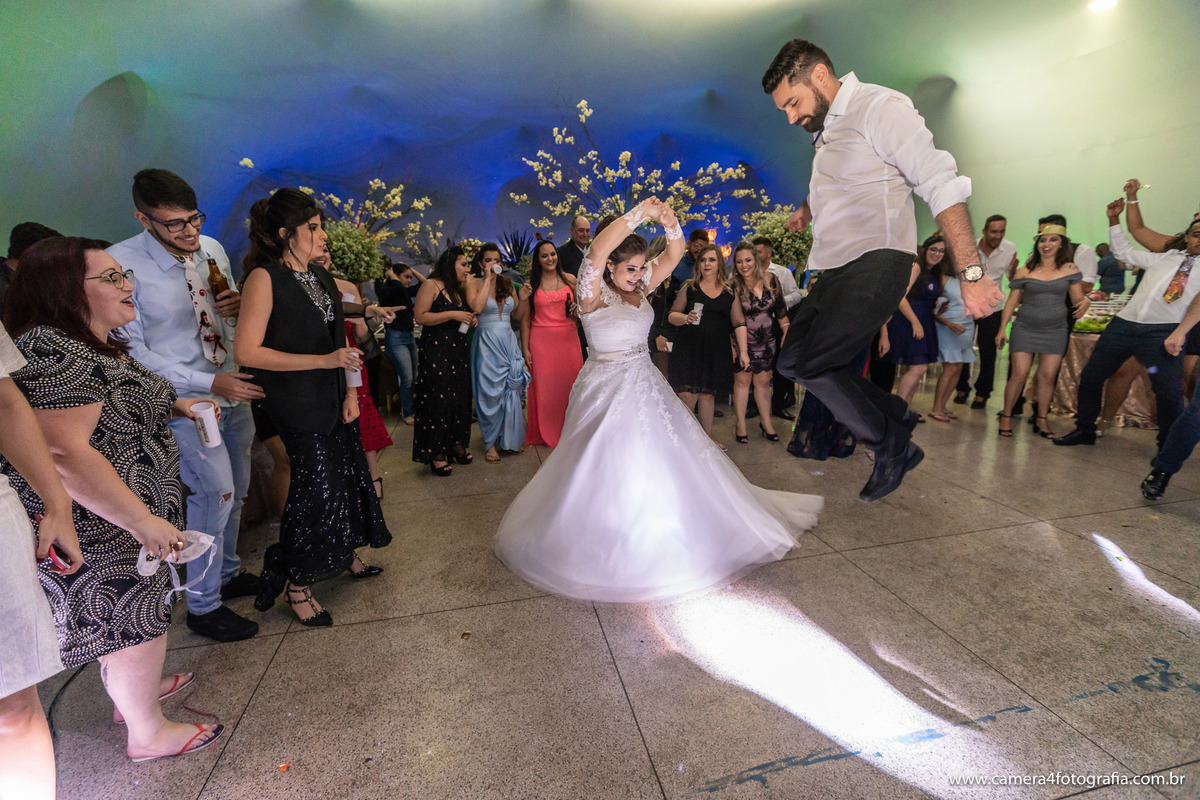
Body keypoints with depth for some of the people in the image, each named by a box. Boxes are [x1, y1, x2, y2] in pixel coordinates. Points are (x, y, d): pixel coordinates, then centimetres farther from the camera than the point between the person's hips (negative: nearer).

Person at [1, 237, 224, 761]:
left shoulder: (95, 344, 8)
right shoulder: (53, 354, -24)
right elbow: (64, 455, -30)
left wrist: (169, 405, 11)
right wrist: (143, 520, -28)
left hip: (121, 517, 10)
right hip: (101, 527, -10)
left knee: (123, 614, 25)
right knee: (136, 620, 5)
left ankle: (134, 690, 47)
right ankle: (147, 734, 25)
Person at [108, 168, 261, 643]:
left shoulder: (211, 248, 2)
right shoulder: (121, 263, -15)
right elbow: (131, 351, -14)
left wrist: (237, 306, -10)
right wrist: (209, 383, -22)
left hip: (235, 390, 6)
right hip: (186, 400, -6)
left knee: (235, 490, 16)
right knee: (215, 492, -9)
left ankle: (227, 574, 38)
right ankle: (203, 606, 12)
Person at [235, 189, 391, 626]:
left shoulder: (321, 275, 10)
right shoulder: (265, 277, -13)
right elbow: (246, 350, -19)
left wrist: (350, 391, 4)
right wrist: (324, 361, -22)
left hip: (334, 399, 7)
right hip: (299, 406, -7)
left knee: (347, 474, 15)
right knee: (316, 488, 0)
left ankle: (345, 554, 38)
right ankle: (298, 586, 22)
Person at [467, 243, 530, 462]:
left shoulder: (507, 283, 11)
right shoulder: (474, 283, -2)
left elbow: (518, 316, 12)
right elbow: (476, 307, -22)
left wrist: (524, 297, -4)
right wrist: (487, 279, -14)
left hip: (508, 341, 4)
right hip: (487, 343, -4)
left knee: (511, 391, 6)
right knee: (490, 392, 0)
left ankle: (508, 439, 21)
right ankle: (490, 443, 12)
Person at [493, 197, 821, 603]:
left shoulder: (639, 287, 5)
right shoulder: (595, 293, -13)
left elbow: (675, 254, 2)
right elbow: (596, 252, -31)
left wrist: (670, 222, -18)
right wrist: (640, 213, -31)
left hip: (645, 383, 7)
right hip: (608, 389, -7)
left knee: (667, 461, 13)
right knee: (607, 472, 1)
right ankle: (607, 551, 21)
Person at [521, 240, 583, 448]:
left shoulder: (570, 279, 7)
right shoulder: (531, 284, 4)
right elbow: (525, 319, 2)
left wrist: (577, 308, -7)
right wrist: (525, 349, -4)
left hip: (567, 339, 1)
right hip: (541, 341, -1)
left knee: (570, 384, 2)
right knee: (544, 386, 3)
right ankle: (547, 433, 19)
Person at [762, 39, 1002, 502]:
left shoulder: (879, 107, -7)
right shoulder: (826, 129, 18)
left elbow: (942, 186, -15)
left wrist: (970, 274, -22)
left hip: (876, 264, -9)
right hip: (838, 272, 9)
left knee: (812, 364, -19)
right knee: (791, 361, 5)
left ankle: (889, 445, 5)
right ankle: (896, 419, 14)